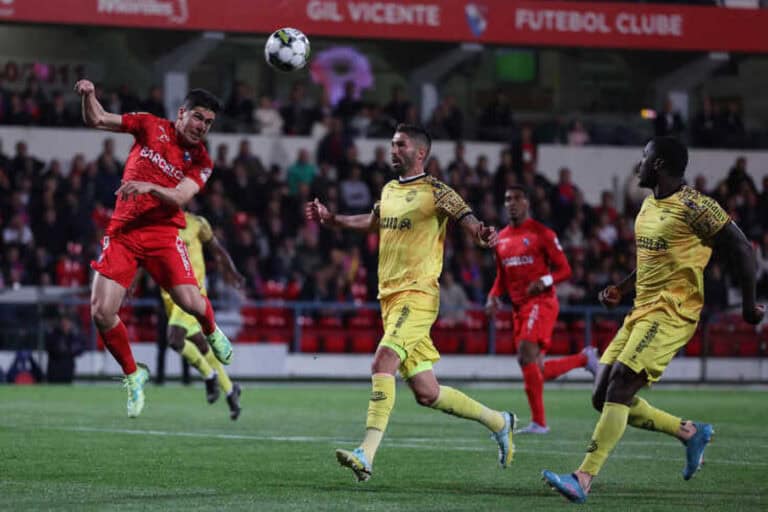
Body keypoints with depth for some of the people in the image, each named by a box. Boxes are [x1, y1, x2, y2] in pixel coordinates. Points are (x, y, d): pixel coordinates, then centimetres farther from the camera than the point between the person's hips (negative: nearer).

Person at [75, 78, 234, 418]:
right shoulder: (151, 127, 5)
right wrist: (88, 95, -13)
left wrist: (150, 187, -30)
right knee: (101, 312, -13)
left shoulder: (201, 161, 3)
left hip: (162, 232, -1)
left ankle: (211, 331, 20)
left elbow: (179, 197, -12)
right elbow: (96, 120, 7)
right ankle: (133, 374, 12)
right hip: (122, 232, 1)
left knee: (190, 301, -20)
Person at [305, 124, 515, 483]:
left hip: (417, 295, -8)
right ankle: (497, 421, 27)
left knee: (382, 364, -25)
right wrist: (331, 220, 36)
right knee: (426, 393, 9)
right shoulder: (389, 190, 16)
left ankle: (366, 455, -30)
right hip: (389, 297, 8)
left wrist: (481, 235, -40)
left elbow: (466, 218, -19)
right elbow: (374, 221, 35)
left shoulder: (435, 192, -6)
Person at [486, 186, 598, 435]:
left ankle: (538, 422, -20)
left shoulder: (541, 233, -4)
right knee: (539, 371, 5)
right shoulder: (502, 238, 15)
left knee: (526, 354, -24)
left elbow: (564, 269, -4)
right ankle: (584, 358, 30)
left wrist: (544, 281, -23)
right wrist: (493, 296, 5)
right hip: (519, 307, 7)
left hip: (541, 302, -7)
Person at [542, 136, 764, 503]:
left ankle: (583, 480, -21)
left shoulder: (694, 207, -13)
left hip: (671, 314, -10)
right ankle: (691, 433, 19)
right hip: (641, 311, 10)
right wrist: (620, 289, 15)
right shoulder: (649, 205, 15)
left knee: (618, 388, -19)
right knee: (604, 397, 5)